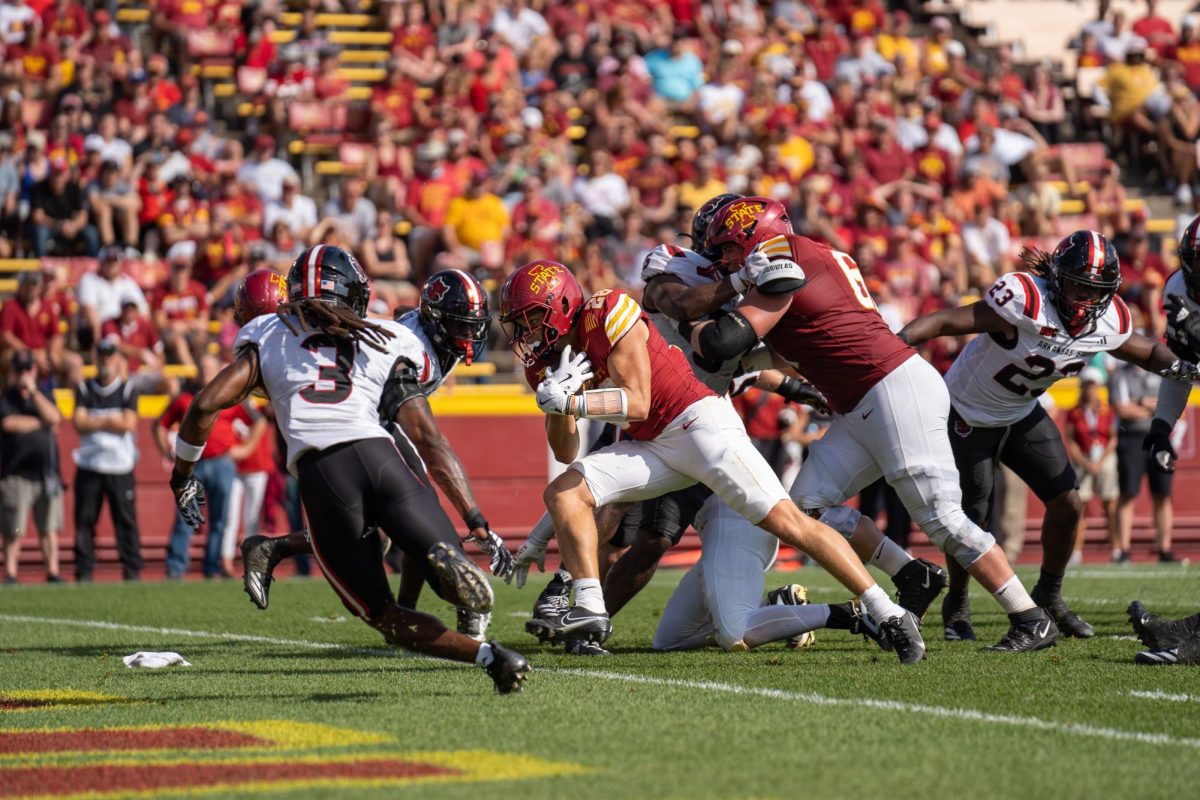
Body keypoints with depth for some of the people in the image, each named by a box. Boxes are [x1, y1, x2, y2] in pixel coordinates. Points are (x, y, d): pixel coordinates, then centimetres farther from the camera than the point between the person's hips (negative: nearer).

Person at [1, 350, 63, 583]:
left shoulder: (43, 396, 12)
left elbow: (54, 418, -6)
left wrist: (33, 391, -10)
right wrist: (42, 422, -6)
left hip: (46, 474, 3)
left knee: (49, 527, 6)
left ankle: (53, 573, 9)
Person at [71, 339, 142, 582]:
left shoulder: (127, 390, 6)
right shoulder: (84, 389, 9)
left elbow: (129, 424, -7)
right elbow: (79, 423, -4)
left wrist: (95, 423, -7)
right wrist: (110, 421, -10)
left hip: (120, 467, -1)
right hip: (89, 464, 1)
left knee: (126, 519, -3)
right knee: (84, 519, -1)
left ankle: (132, 569, 1)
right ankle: (84, 571, 3)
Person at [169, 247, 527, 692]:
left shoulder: (268, 337, 21)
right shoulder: (389, 342, 23)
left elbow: (207, 404, 14)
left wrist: (182, 475, 25)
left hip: (319, 474, 0)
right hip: (379, 456, 0)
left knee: (381, 614, 11)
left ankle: (486, 655, -17)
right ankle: (445, 556, -34)